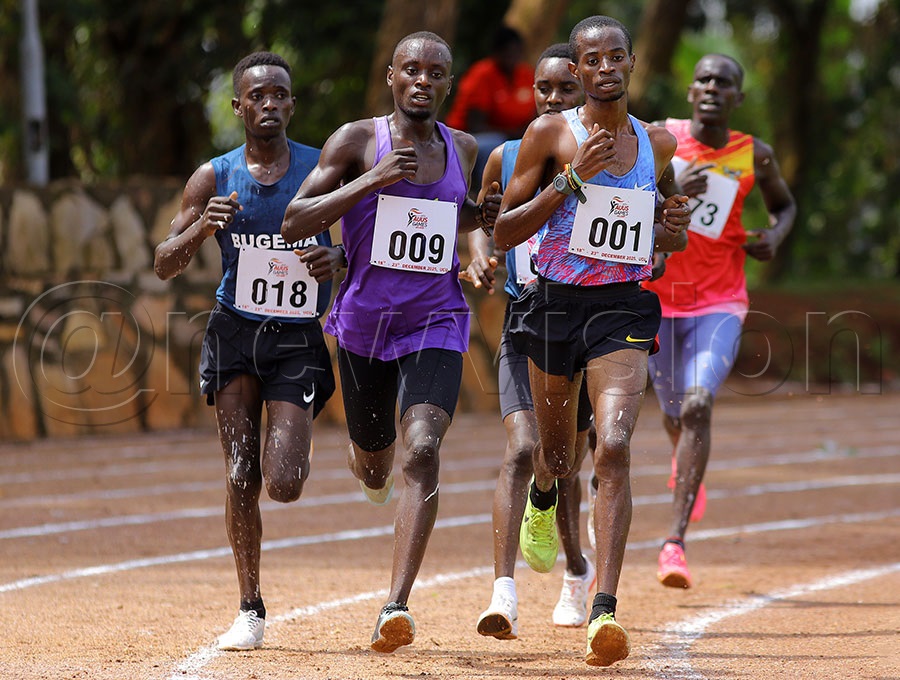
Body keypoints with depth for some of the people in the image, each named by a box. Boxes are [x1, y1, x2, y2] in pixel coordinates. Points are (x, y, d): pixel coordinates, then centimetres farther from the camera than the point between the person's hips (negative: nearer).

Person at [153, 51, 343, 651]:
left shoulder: (324, 169, -2)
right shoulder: (214, 179, 1)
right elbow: (165, 266, 0)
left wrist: (339, 257, -17)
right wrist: (202, 226, -20)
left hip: (298, 339, -1)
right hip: (236, 332, 1)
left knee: (283, 484, -12)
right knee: (242, 478, -5)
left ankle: (298, 446, 25)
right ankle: (251, 609, 8)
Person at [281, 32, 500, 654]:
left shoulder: (463, 150, 6)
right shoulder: (358, 141, -6)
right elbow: (295, 223, -12)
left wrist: (479, 217, 2)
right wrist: (372, 179, -22)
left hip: (435, 325, 1)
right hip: (364, 323, -1)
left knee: (422, 452, -22)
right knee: (376, 468, 16)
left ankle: (396, 607, -28)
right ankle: (368, 460, 58)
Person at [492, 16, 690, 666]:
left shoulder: (657, 143, 8)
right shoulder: (550, 135, -3)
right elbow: (505, 232, -4)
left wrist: (673, 229, -2)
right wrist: (570, 179, -15)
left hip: (624, 308, 0)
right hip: (556, 302, 0)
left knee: (614, 446, -20)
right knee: (559, 453, 16)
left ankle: (604, 611, -26)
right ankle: (542, 501, 58)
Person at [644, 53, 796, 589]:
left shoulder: (755, 157, -1)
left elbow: (786, 204, 18)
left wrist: (775, 236, -4)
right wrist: (668, 191, -25)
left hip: (720, 304, -1)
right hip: (659, 298, 1)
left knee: (698, 404, -22)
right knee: (675, 412, 15)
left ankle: (676, 541, -25)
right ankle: (686, 464, 56)